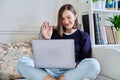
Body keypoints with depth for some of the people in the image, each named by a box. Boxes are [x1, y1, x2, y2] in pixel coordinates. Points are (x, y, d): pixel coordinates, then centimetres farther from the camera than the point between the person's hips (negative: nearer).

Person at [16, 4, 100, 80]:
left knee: (93, 64, -33)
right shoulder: (54, 33, 18)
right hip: (51, 70, 2)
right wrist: (47, 39, 1)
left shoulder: (83, 36, 14)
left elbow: (86, 61, 4)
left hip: (72, 71, -1)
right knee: (22, 63, -21)